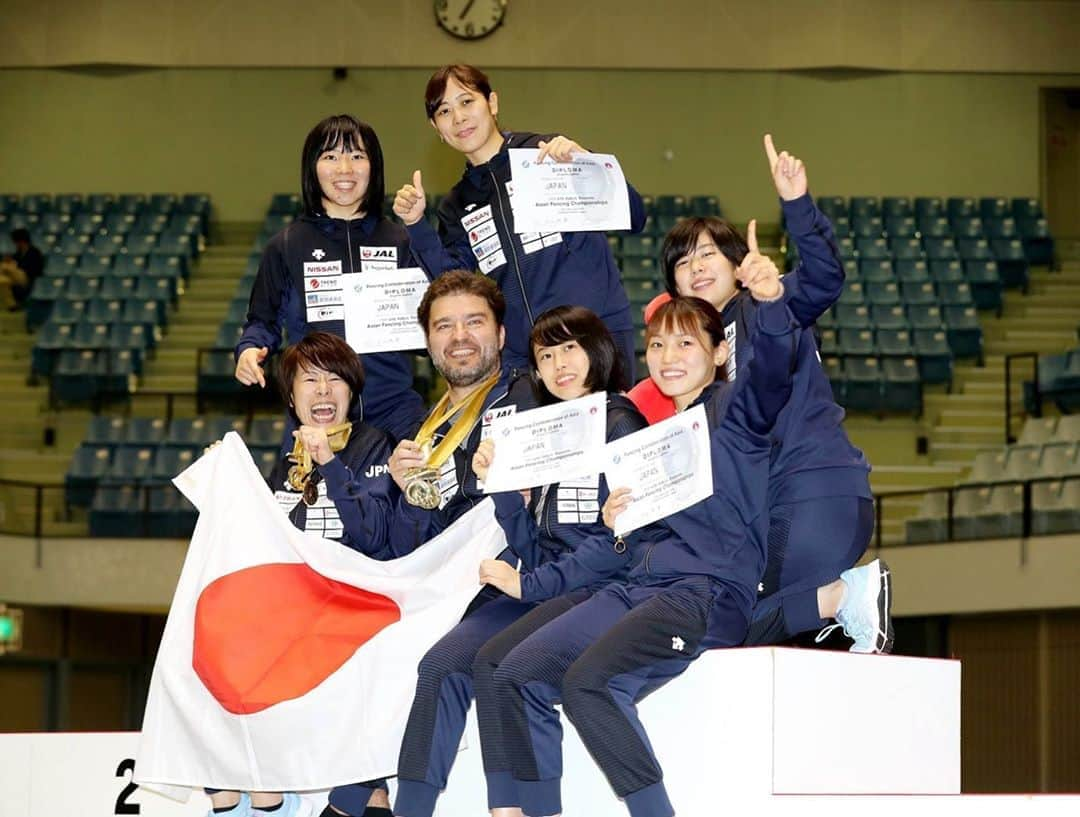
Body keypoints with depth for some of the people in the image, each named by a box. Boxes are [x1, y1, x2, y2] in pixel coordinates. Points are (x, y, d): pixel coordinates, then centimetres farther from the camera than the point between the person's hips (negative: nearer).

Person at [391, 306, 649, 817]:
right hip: (543, 588, 7)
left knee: (495, 661, -29)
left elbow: (619, 542, -14)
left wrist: (530, 584, -14)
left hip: (596, 590, -7)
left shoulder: (619, 426, -5)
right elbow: (533, 548, 16)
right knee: (441, 663, -14)